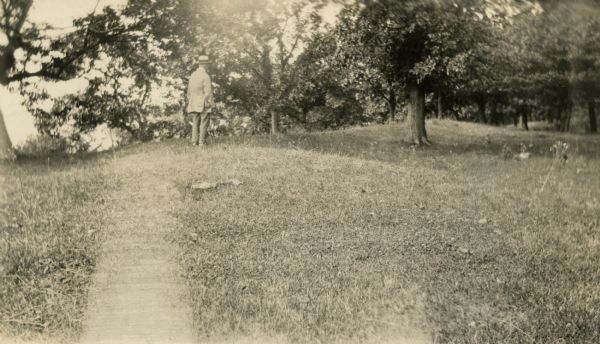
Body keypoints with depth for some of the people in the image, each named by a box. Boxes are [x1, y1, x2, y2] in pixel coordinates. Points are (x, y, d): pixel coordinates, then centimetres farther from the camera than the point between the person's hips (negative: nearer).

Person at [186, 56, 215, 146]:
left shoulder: (193, 75, 8)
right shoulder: (205, 76, -13)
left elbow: (189, 91, 13)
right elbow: (208, 92, -16)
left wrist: (189, 102, 20)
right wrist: (211, 103, -8)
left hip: (194, 104, 6)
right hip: (204, 104, -6)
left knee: (195, 123, 9)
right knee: (204, 123, -2)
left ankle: (194, 141, 7)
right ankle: (202, 141, -4)